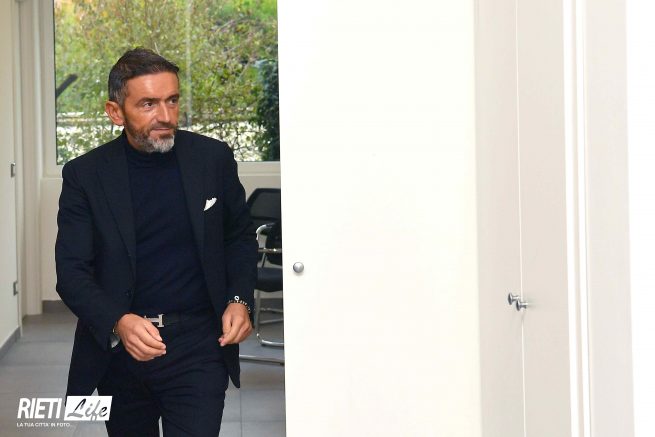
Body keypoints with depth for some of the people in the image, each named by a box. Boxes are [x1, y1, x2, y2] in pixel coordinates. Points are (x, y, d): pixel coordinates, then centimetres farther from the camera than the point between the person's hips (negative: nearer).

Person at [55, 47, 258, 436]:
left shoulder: (213, 158, -1)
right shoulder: (85, 175, -4)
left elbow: (240, 237, 13)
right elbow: (71, 271, -7)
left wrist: (240, 299, -5)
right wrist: (118, 323, -25)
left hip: (198, 346, -1)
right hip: (118, 346, 1)